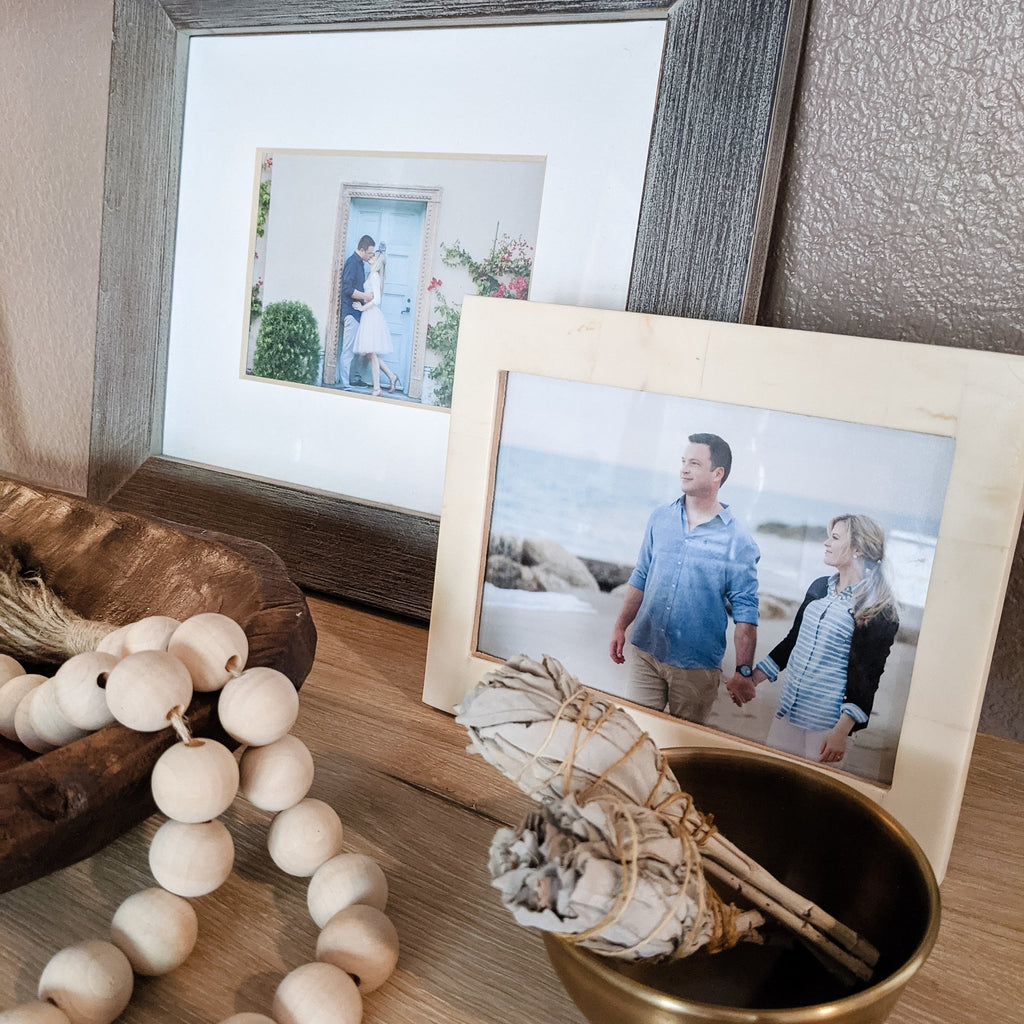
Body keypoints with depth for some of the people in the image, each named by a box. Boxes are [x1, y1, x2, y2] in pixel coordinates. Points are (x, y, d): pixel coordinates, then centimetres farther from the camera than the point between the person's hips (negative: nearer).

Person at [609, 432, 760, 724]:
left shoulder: (738, 542, -9)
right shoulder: (660, 518, 4)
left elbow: (745, 612, -8)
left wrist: (743, 672, -13)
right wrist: (620, 627, 10)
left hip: (697, 667, -3)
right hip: (646, 655, 3)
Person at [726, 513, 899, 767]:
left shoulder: (878, 610, -11)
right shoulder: (820, 587, 9)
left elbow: (867, 676, -13)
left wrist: (842, 731, -19)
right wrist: (752, 679, 14)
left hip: (827, 723, -6)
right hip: (788, 710, 6)